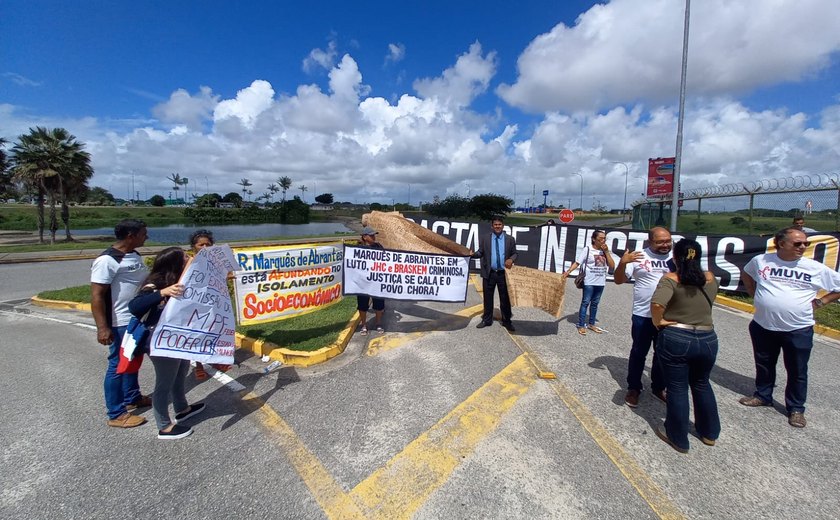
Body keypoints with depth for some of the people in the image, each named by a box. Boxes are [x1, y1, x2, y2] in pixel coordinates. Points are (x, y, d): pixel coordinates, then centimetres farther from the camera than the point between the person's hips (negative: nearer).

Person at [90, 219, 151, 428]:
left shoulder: (134, 255, 7)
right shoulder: (107, 260, -20)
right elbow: (96, 295, -21)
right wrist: (102, 327, -24)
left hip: (138, 319, 9)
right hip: (120, 323, -9)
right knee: (118, 365, 2)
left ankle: (132, 398, 38)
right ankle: (116, 414, 15)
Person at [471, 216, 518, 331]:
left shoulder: (510, 239, 3)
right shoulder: (484, 238, 3)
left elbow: (514, 253, 5)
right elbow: (481, 253, 2)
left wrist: (511, 259, -16)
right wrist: (472, 254, -18)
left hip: (504, 273, 0)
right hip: (489, 273, 0)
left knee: (505, 298, 8)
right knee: (487, 298, 9)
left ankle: (507, 321, 22)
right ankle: (486, 320, 23)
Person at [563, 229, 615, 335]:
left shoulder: (605, 251, 7)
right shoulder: (587, 249, -8)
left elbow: (612, 266, 0)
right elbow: (577, 263, -12)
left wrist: (606, 252, -7)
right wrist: (568, 271, -26)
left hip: (600, 282, 5)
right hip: (589, 282, -5)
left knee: (595, 303, 14)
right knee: (585, 302, -2)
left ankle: (591, 324, 26)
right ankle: (581, 325, 5)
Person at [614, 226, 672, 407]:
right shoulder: (639, 257, -6)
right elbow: (619, 280, -7)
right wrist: (622, 262, -24)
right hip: (643, 315, -3)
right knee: (639, 352, 8)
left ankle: (658, 387, 35)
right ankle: (633, 389, 22)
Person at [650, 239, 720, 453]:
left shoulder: (671, 279, -12)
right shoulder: (711, 279, 3)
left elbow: (657, 304, -29)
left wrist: (657, 322, -12)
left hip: (675, 339, -5)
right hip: (708, 339, 5)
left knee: (677, 389, 9)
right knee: (701, 384, 26)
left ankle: (678, 439, 24)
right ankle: (709, 433, 42)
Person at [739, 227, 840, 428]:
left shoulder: (816, 268, -6)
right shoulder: (760, 260, -2)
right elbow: (746, 274, 18)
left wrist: (820, 301, -3)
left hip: (798, 330, -1)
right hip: (763, 326, 1)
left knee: (797, 372, 11)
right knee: (764, 365, 18)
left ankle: (796, 409, 28)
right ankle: (762, 395, 37)